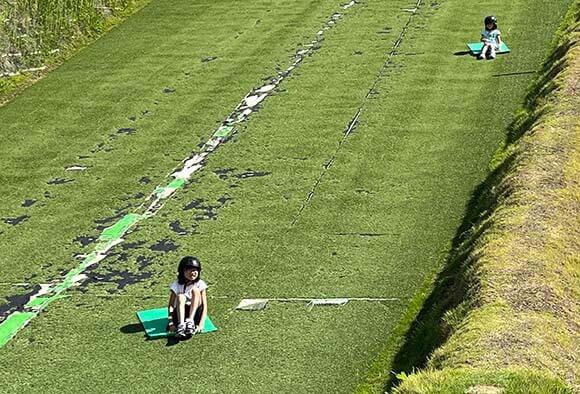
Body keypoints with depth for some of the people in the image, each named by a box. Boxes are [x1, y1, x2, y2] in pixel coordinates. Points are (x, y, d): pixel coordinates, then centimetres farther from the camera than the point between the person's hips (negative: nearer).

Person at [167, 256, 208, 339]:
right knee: (180, 297, -29)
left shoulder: (200, 284, -1)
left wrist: (201, 324, -21)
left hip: (195, 314, 0)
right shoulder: (177, 284, -2)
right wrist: (171, 322, -24)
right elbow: (171, 305, -9)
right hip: (180, 313, 0)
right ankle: (181, 325, -49)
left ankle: (190, 321, -37)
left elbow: (204, 306, -7)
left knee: (195, 289, -21)